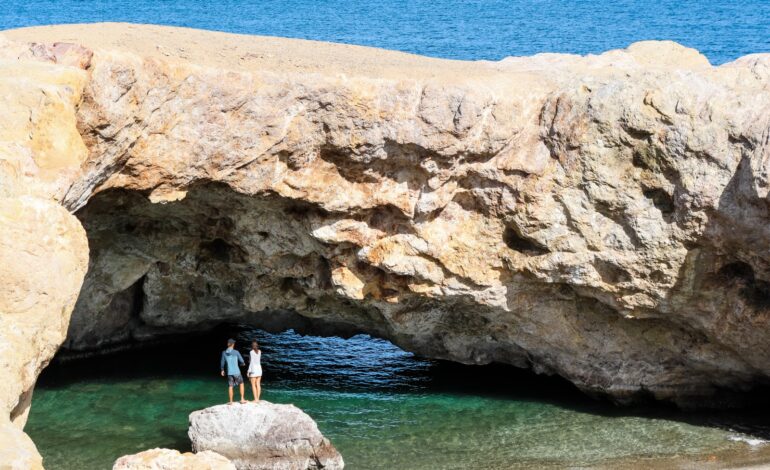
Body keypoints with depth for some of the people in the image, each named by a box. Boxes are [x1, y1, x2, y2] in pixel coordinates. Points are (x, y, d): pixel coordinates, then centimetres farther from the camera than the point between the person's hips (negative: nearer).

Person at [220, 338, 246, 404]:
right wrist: (243, 364, 21)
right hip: (236, 372, -2)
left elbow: (222, 362, 9)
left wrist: (222, 370, 25)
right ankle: (242, 399, 14)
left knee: (230, 386, 9)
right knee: (241, 384, 16)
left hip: (229, 372, 2)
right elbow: (241, 361, -4)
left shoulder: (224, 353, -1)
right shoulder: (236, 352, -10)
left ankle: (231, 401, 7)